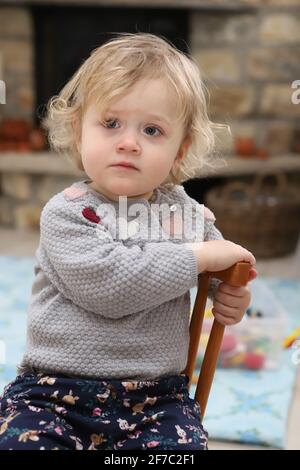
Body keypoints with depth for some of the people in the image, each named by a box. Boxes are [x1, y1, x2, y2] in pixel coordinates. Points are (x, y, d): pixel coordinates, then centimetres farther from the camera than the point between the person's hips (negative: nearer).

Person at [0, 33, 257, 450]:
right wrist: (197, 257, -18)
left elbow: (226, 266, 28)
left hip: (157, 399, 3)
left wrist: (233, 295, 5)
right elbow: (107, 286, -25)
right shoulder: (67, 213, -9)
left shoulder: (187, 212, 6)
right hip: (56, 395, -2)